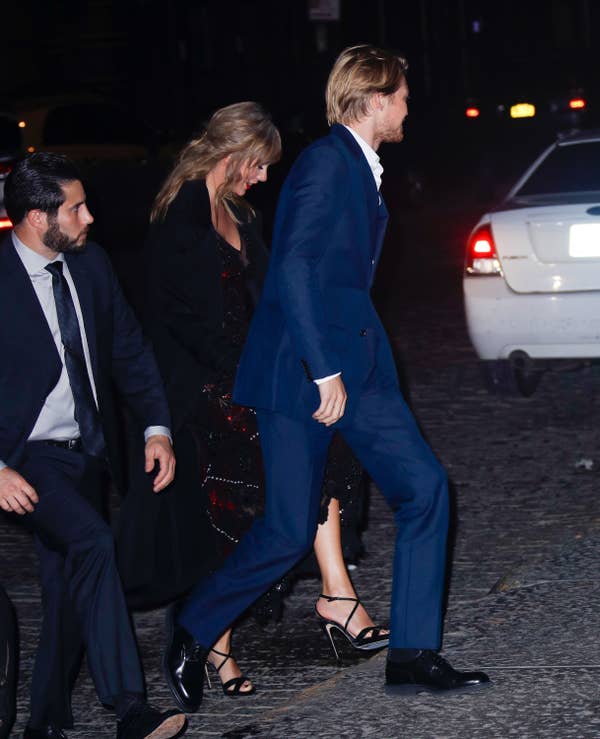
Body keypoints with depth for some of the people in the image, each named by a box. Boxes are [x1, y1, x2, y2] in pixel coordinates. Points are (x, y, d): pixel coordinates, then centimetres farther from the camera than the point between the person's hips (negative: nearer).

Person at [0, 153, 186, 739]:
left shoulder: (90, 265, 4)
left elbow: (128, 350, 12)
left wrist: (157, 427, -1)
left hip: (86, 453, 7)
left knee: (68, 591, 10)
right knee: (91, 541, -28)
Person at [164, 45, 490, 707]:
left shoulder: (361, 168, 15)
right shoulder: (326, 161, -14)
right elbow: (293, 266, -23)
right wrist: (325, 371, -24)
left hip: (354, 363, 9)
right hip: (302, 370, -9)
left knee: (424, 487, 0)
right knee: (288, 533, -5)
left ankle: (412, 655, 4)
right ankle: (192, 633, 17)